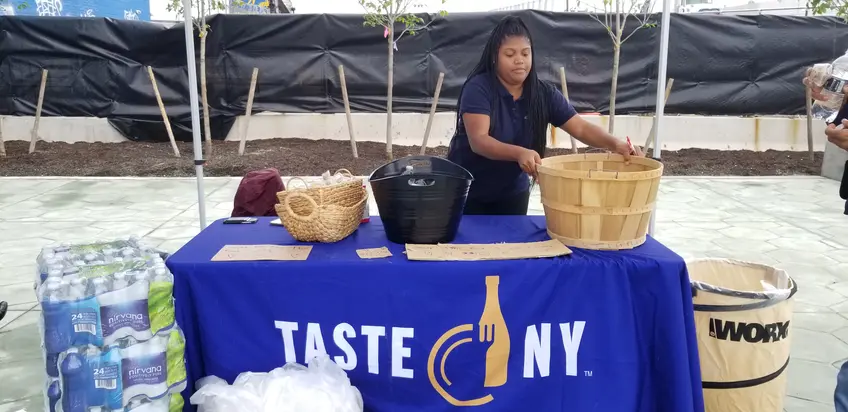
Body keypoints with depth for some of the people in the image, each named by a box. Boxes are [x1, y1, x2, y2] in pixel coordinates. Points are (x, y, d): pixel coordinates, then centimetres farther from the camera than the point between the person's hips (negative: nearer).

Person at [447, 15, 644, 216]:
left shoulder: (544, 93, -7)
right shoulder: (478, 88, -19)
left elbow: (581, 128, -10)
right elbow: (478, 140, -30)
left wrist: (615, 144, -30)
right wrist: (519, 153, -46)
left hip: (513, 193, 4)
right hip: (468, 191, -4)